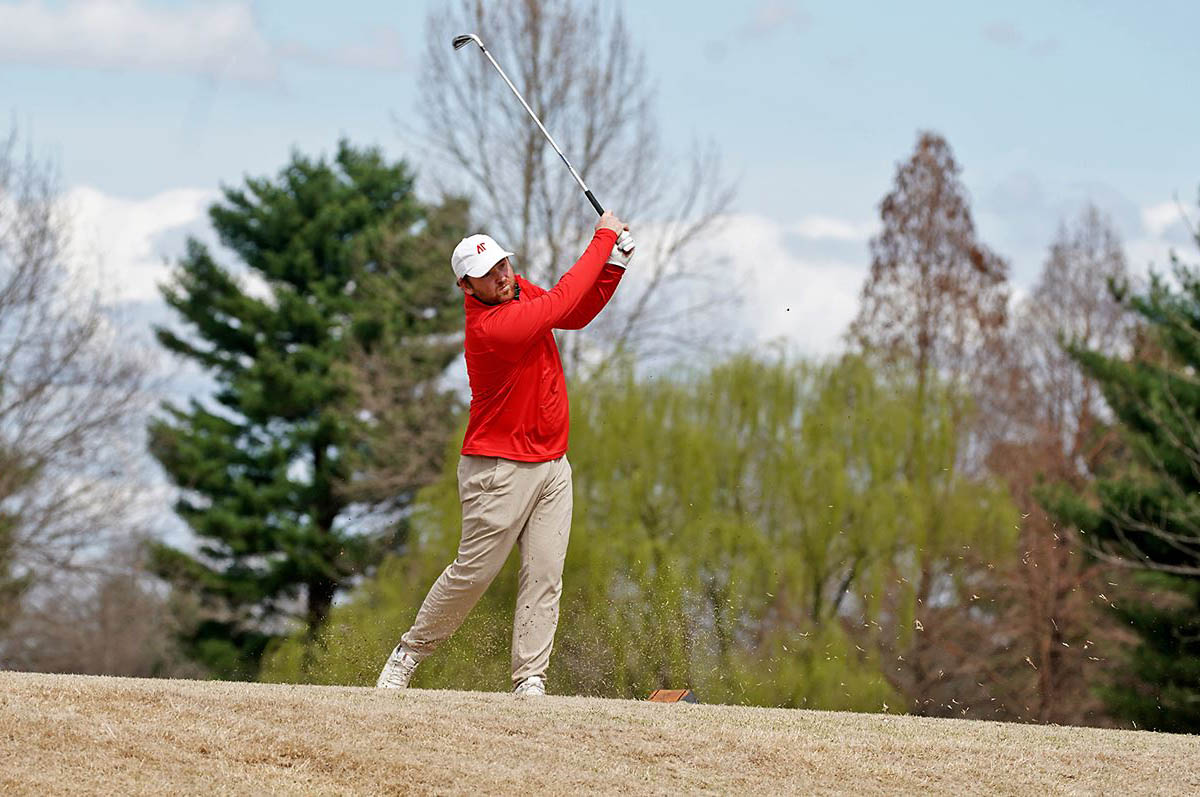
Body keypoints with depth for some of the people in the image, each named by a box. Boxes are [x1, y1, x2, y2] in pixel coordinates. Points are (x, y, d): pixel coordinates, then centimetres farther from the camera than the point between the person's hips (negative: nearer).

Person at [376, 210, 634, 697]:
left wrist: (615, 261, 2)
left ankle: (530, 680, -3)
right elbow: (561, 302, -20)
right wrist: (604, 238, -10)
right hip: (500, 469, -8)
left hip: (552, 465, 8)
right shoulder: (489, 327, -23)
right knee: (472, 572, -4)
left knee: (544, 575, -1)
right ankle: (408, 655, 14)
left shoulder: (521, 292, 4)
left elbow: (576, 314, 17)